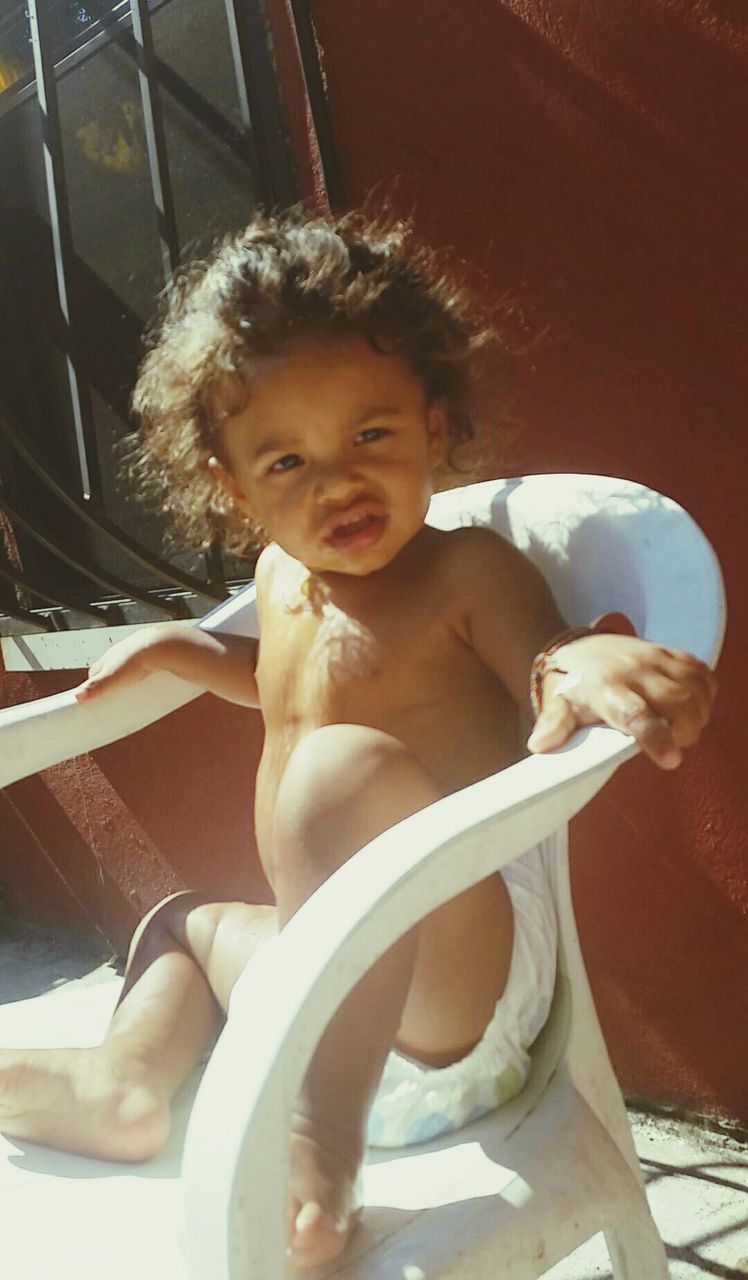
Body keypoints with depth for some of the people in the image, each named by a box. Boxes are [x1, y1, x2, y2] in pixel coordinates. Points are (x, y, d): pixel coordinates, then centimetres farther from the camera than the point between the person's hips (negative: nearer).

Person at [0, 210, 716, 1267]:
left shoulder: (469, 572, -10)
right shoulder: (283, 578, 12)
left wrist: (583, 660, -44)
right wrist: (184, 648, 22)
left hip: (469, 971, -9)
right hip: (347, 968, 9)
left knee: (346, 764, -36)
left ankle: (322, 1122, -35)